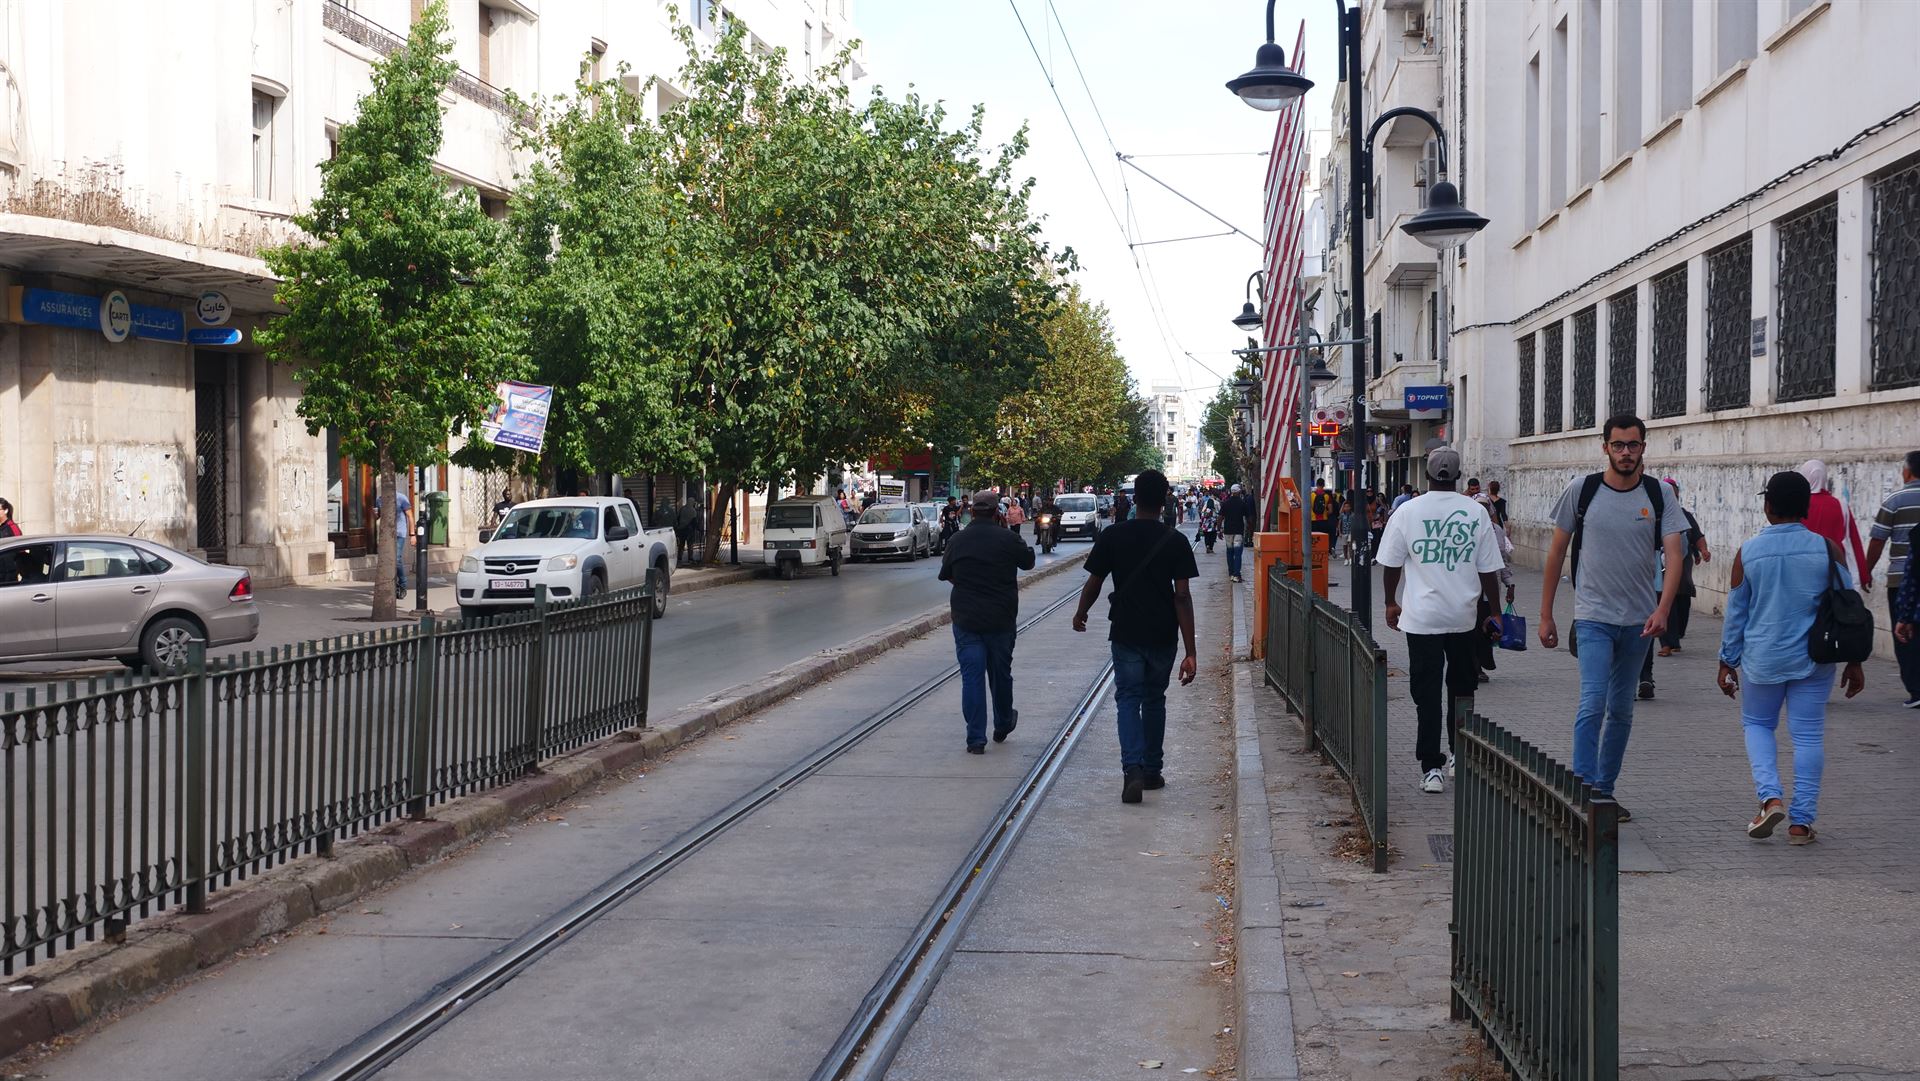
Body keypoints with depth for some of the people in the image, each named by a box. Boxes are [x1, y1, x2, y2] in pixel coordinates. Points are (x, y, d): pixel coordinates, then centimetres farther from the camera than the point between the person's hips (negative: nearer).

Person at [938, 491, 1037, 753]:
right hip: (1001, 620, -1)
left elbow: (945, 574, 11)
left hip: (965, 620, 1)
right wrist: (1028, 549, 29)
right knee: (1001, 673, 16)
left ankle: (976, 739, -4)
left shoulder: (957, 540, -1)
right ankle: (1002, 726, 35)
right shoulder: (1008, 539, -9)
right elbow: (1028, 562, 7)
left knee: (971, 676, 1)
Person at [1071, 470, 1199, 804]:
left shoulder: (1112, 536, -6)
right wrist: (1190, 652, -11)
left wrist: (1080, 613, 21)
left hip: (1126, 634, -1)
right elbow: (1182, 597, -11)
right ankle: (1152, 770, 25)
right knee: (1154, 700, 17)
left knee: (1128, 699, 2)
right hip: (1162, 635, 1)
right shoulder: (1175, 542, -7)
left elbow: (1093, 583, -1)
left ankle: (1133, 769, -18)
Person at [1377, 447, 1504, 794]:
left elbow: (1391, 564, 2)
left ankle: (1432, 768, -3)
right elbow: (1489, 570, 1)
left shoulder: (1408, 511, -5)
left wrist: (1391, 603, 17)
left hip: (1422, 616, -2)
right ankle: (1459, 755, 28)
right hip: (1465, 616, 2)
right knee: (1461, 687, 18)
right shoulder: (1476, 513, -2)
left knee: (1427, 691, 1)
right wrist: (1494, 612, 11)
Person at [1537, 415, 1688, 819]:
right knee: (1594, 703, -15)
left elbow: (1674, 554, -7)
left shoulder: (1660, 495, 0)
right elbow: (1557, 552, 4)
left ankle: (1604, 791, 22)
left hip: (1639, 620, 3)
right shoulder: (1582, 491, -3)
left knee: (1621, 711, 12)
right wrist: (1545, 615, 4)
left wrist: (1662, 610, -23)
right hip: (1594, 617, -3)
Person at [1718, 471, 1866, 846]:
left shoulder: (1748, 553, -6)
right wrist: (1853, 661, 7)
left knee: (1756, 724, 19)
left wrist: (1727, 663, 11)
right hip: (1813, 660, 0)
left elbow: (1735, 613, 1)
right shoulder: (1827, 549, -5)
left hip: (1762, 659, 0)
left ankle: (1770, 797, -1)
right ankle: (1801, 822, 7)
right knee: (1808, 735, 7)